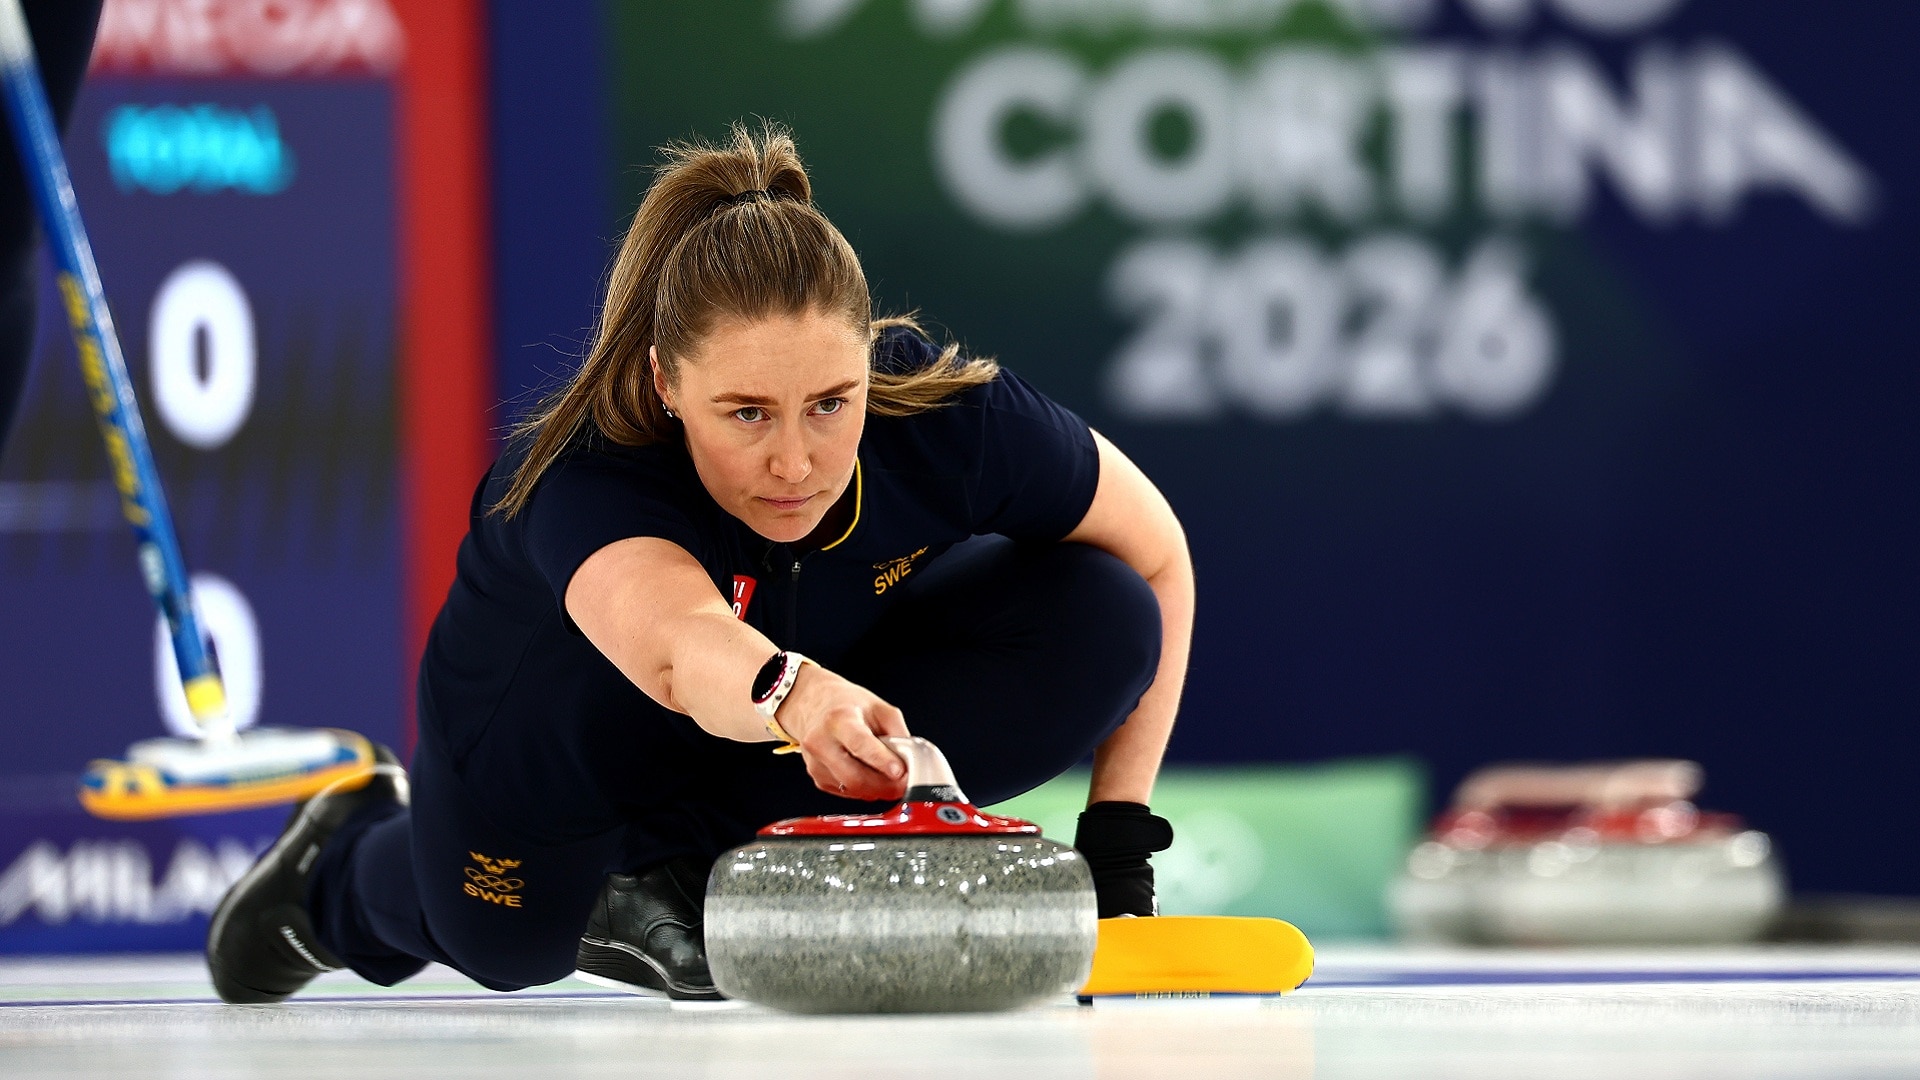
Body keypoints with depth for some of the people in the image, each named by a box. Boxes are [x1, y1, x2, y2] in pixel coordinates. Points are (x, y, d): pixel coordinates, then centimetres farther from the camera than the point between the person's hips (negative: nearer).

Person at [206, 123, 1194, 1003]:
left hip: (839, 664, 2)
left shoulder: (954, 420, -37)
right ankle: (343, 874, 54)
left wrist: (1119, 838, -24)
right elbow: (679, 644, -66)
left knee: (1100, 619, -25)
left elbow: (1157, 558, -19)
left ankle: (688, 867, -14)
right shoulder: (585, 474, -45)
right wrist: (791, 692, -89)